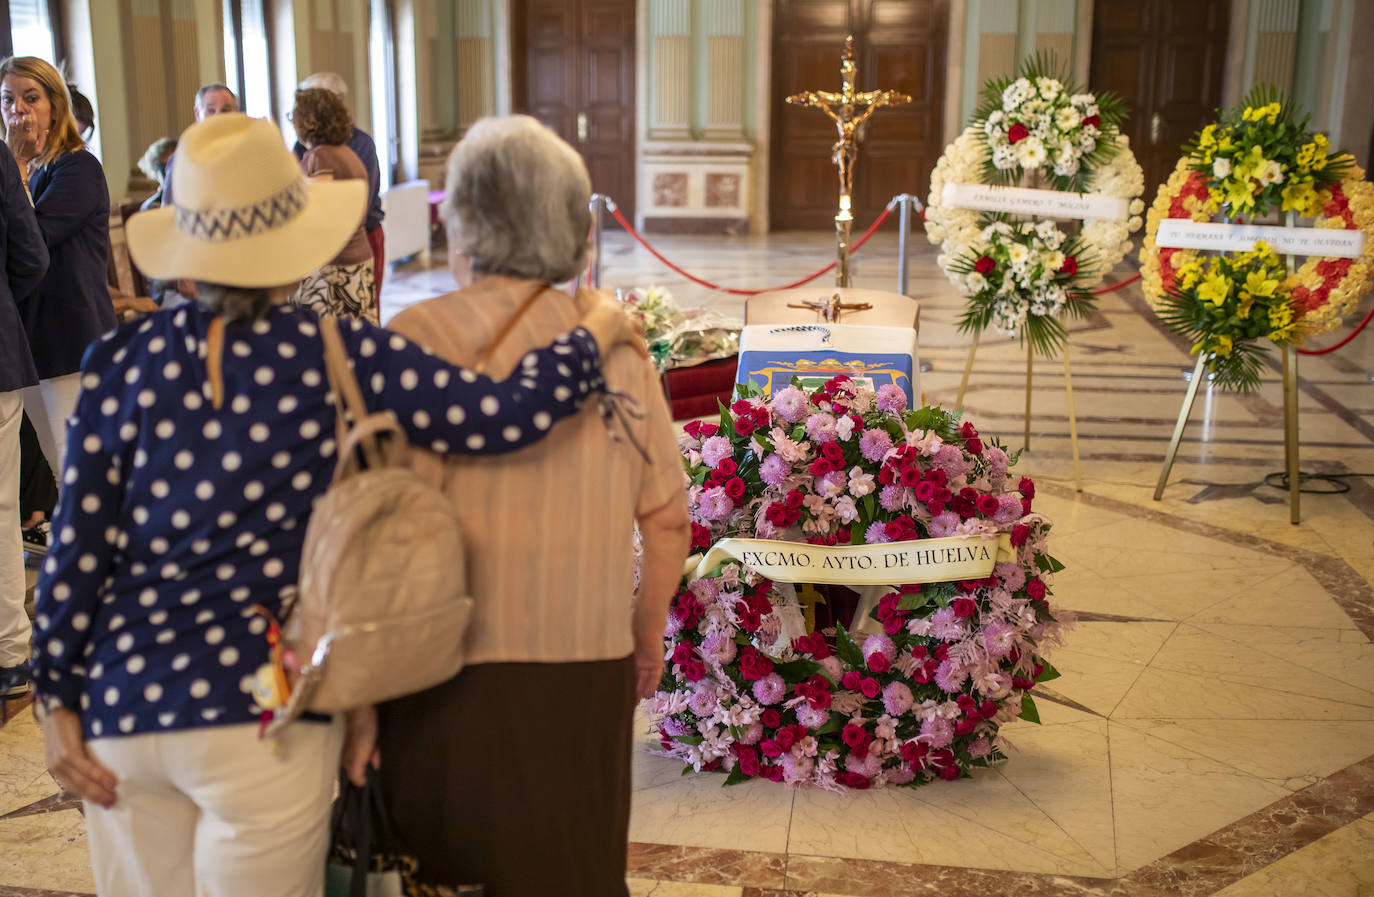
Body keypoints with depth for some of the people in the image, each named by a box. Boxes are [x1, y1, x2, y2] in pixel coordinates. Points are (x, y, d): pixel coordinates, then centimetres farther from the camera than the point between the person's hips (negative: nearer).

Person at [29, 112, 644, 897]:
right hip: (260, 713, -3)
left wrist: (60, 702, 8)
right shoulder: (338, 359, -10)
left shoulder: (125, 360, -1)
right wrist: (595, 333, 2)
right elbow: (511, 417, -16)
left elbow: (78, 542, 0)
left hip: (122, 706, 4)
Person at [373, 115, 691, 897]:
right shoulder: (616, 343, -2)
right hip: (586, 665, 3)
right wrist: (649, 633, 18)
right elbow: (668, 520, 3)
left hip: (454, 665, -2)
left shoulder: (419, 336, -11)